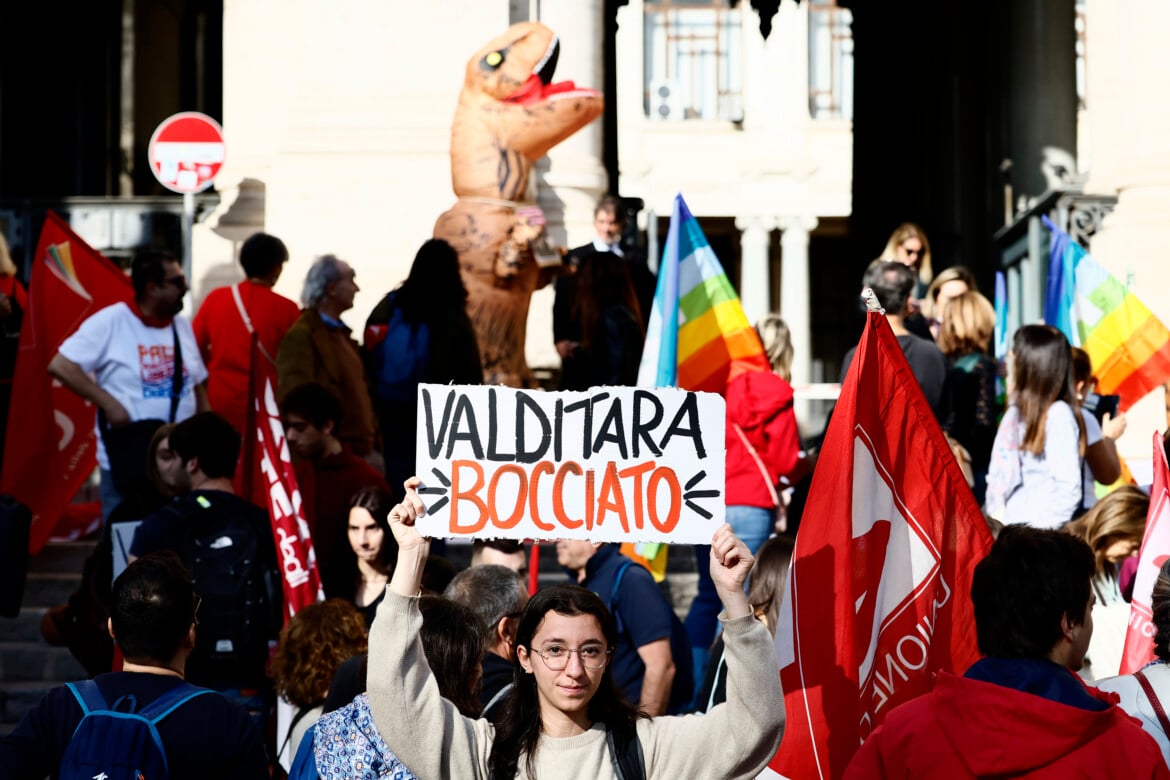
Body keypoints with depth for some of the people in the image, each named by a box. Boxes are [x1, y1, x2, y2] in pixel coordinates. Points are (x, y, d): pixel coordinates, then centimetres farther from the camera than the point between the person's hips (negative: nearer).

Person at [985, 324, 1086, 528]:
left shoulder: (1058, 414, -9)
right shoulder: (1016, 413, 12)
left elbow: (1069, 488, -12)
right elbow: (998, 477, 13)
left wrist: (1041, 529, -16)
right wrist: (996, 514, 0)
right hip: (1008, 528, 6)